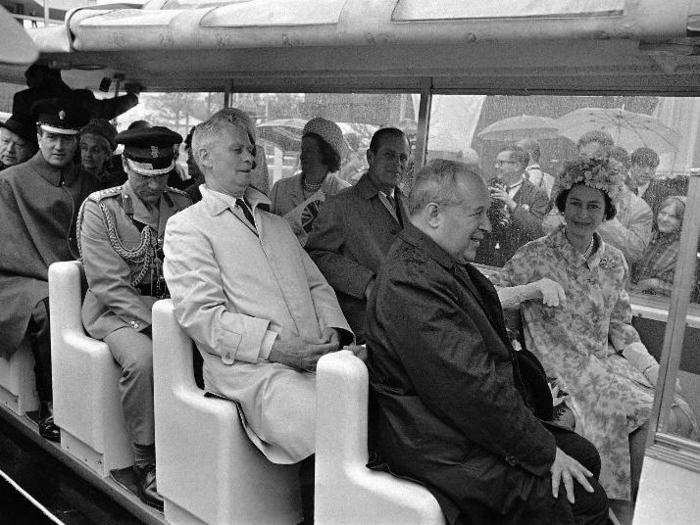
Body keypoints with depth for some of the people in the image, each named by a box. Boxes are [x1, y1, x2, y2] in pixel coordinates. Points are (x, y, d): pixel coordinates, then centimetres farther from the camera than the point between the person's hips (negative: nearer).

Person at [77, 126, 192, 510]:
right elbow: (109, 285, -13)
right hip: (116, 311, -3)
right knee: (141, 358, -33)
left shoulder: (182, 205, 6)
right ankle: (145, 462, -12)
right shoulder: (99, 209, -6)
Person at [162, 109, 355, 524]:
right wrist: (274, 345, -16)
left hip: (315, 358, 6)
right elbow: (200, 314, -6)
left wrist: (333, 331, 1)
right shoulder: (186, 227, 6)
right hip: (249, 368, -6)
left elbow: (316, 284, 22)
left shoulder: (277, 223, 27)